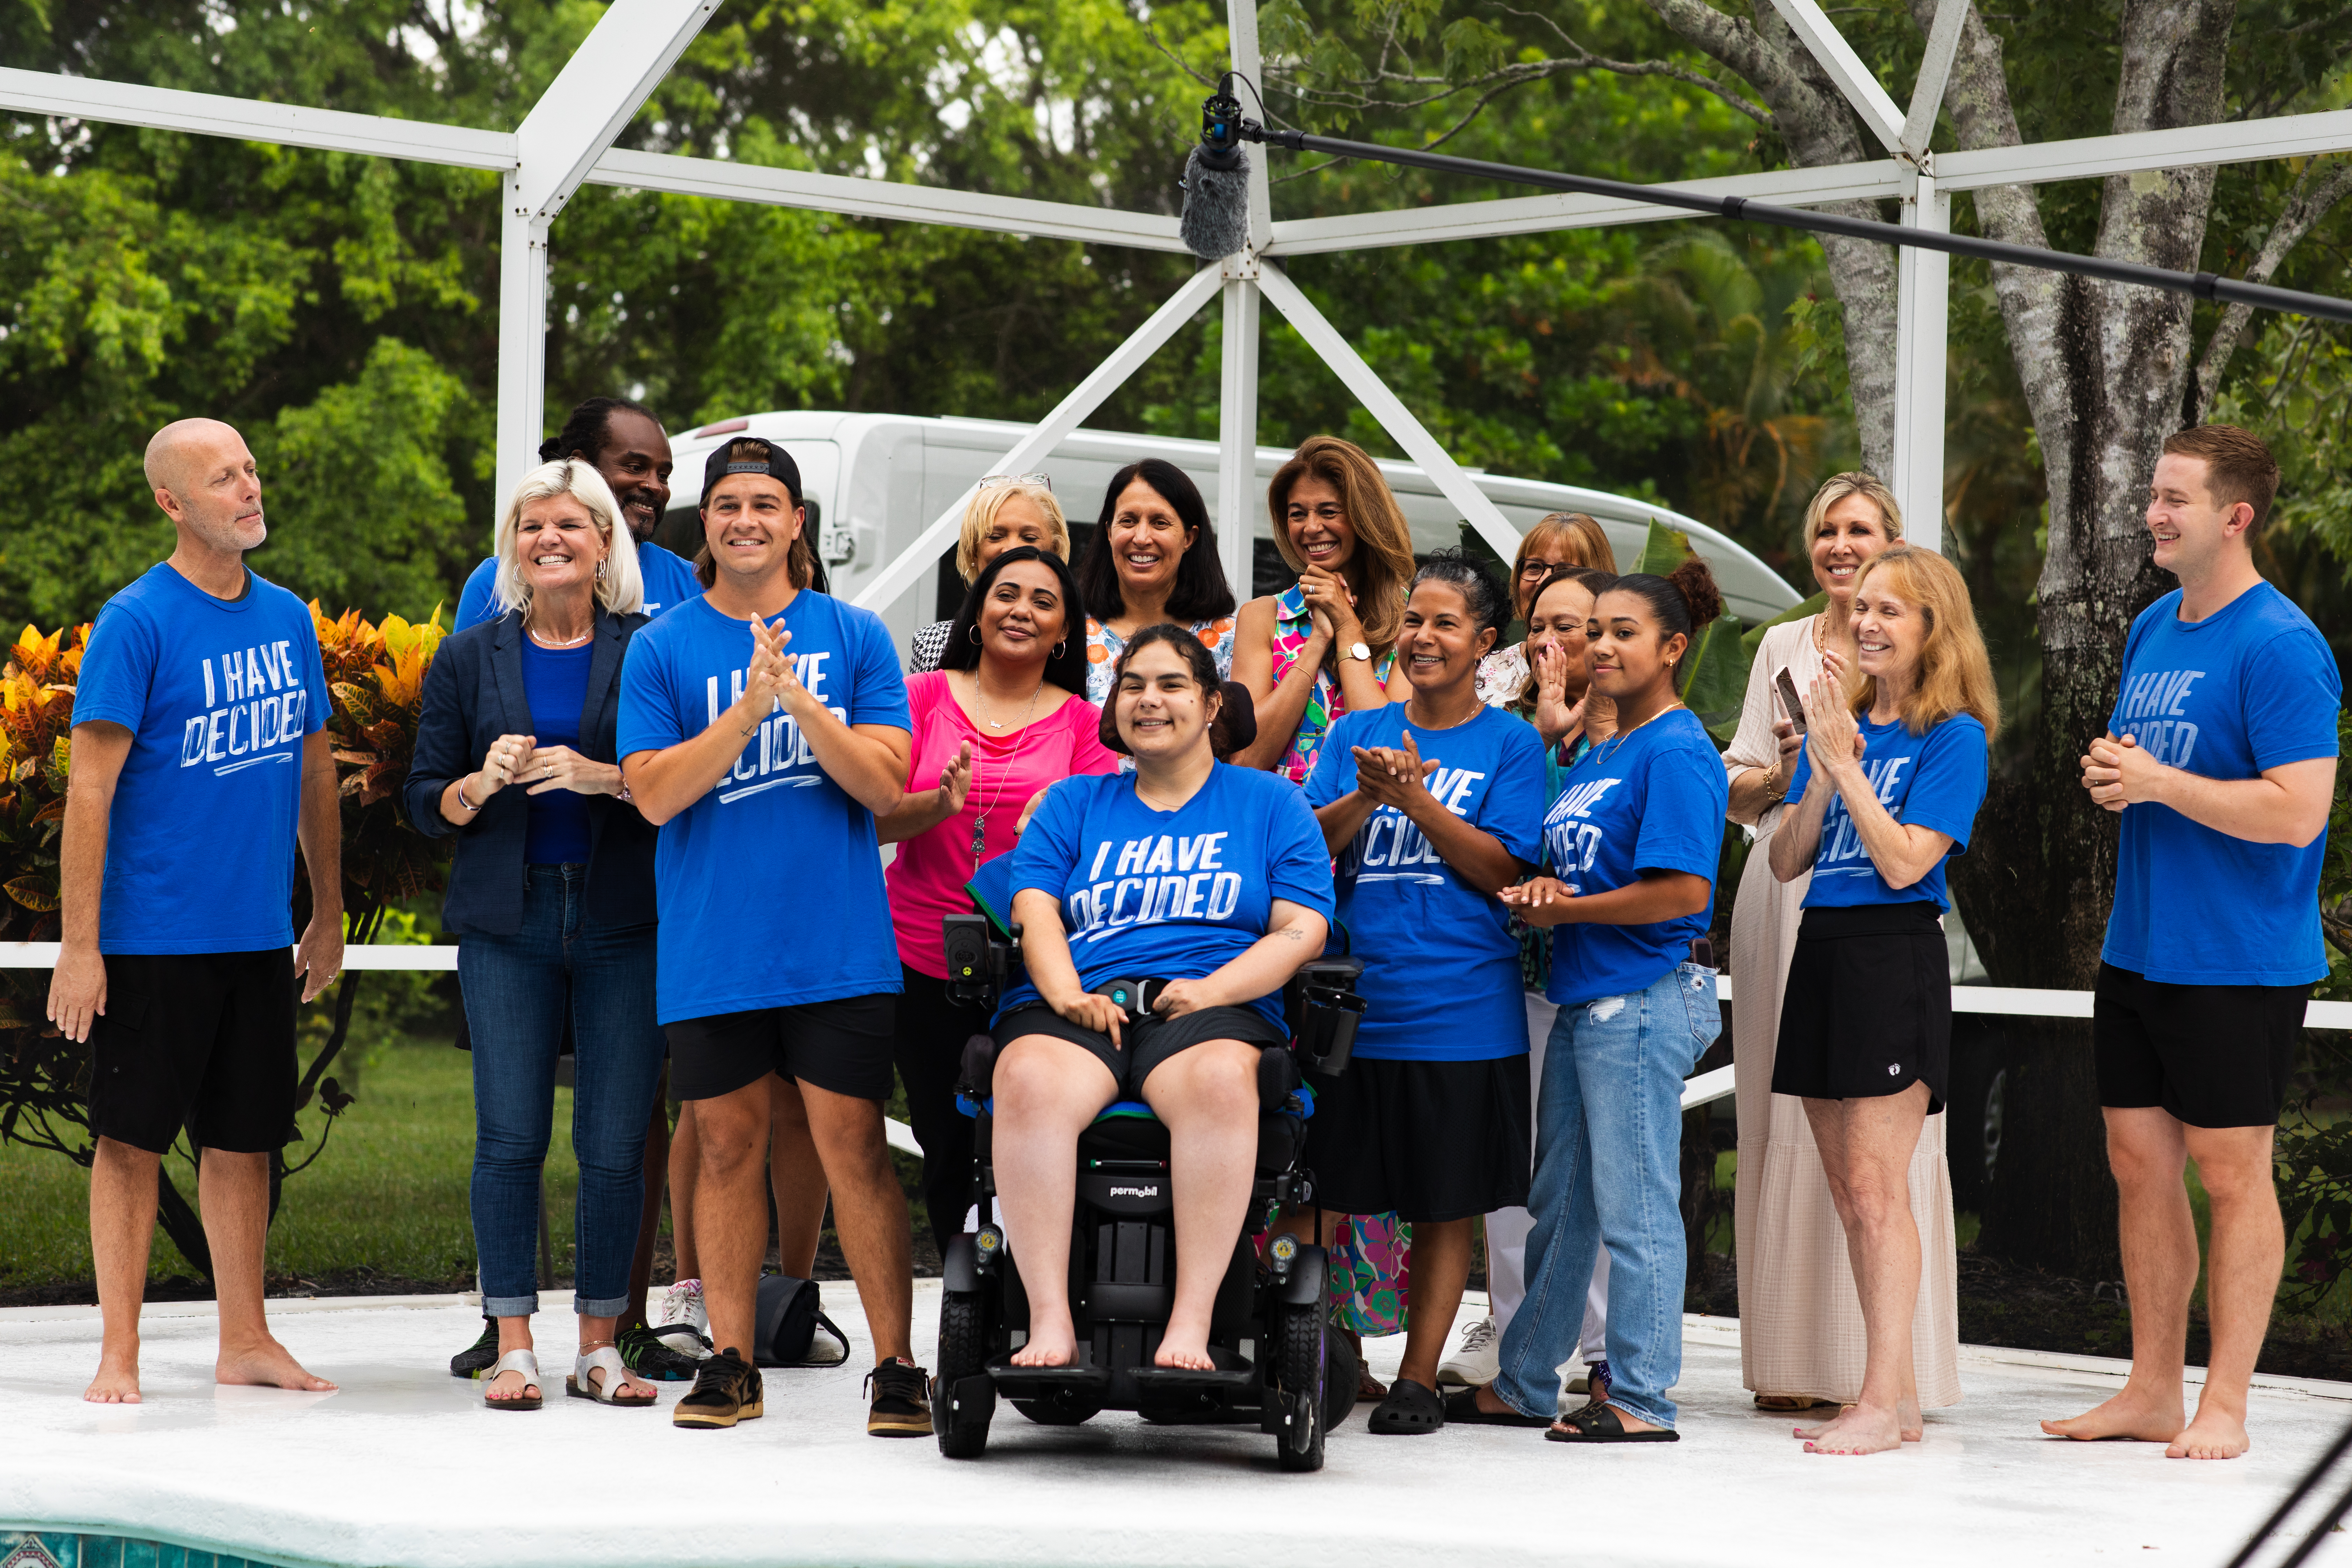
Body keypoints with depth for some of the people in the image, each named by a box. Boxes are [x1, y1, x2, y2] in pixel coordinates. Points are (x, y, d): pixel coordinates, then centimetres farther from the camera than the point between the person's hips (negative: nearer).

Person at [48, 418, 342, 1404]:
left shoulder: (287, 618, 8)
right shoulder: (137, 622, -10)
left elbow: (313, 772, 17)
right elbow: (90, 786, -12)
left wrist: (329, 913, 18)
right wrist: (79, 945, -16)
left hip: (259, 935, 6)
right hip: (153, 939, -5)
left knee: (243, 1138, 12)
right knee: (133, 1138, 1)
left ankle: (245, 1341, 21)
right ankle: (119, 1352, 8)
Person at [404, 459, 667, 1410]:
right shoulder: (470, 660, 10)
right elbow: (425, 803, 11)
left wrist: (602, 777, -15)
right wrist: (484, 784, -9)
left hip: (622, 924, -1)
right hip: (508, 922, 1)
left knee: (616, 1144, -2)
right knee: (510, 1135, -3)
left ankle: (600, 1347, 9)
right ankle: (514, 1347, 4)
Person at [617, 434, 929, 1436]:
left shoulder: (853, 636, 4)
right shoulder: (662, 648, 4)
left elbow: (884, 783, -3)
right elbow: (654, 793, -5)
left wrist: (800, 699, -17)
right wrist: (750, 705, -17)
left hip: (838, 945, -1)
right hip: (711, 950, 1)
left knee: (853, 1146, -3)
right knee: (728, 1144, 7)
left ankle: (896, 1367, 3)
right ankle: (730, 1363, 16)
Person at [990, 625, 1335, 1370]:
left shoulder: (1270, 803, 20)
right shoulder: (1074, 804, 26)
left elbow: (1302, 930, 8)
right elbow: (1035, 912, 12)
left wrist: (1209, 989, -9)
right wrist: (1067, 992, -10)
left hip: (1213, 1008, -1)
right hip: (1076, 1007, 1)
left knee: (1221, 1080, -40)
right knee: (1029, 1080, -36)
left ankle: (1191, 1325, -40)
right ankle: (1049, 1322, -37)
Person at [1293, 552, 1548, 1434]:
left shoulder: (1508, 743, 3)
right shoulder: (1355, 734, 11)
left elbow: (1503, 872, -6)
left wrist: (1417, 800, -17)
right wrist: (1362, 799, -16)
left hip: (1459, 1013, -2)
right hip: (1350, 1002, 2)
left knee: (1445, 1204, 5)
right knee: (1323, 1194, 2)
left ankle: (1419, 1376, 12)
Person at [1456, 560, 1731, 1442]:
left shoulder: (1675, 752, -12)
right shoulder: (1596, 756, 16)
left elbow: (1683, 889, -20)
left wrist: (1561, 909, -12)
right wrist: (1540, 889, -2)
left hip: (1646, 997, -10)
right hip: (1583, 997, 10)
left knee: (1635, 1205, -4)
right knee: (1560, 1203, 16)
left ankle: (1641, 1400, 3)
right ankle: (1524, 1385, 24)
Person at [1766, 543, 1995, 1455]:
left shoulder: (1953, 736, -6)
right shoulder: (1841, 718, 13)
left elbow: (1904, 862, -15)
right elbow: (1785, 862, 9)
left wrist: (1845, 762, -13)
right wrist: (1822, 773, -5)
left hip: (1896, 959, -7)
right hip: (1823, 953, 7)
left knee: (1876, 1183, -10)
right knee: (1848, 1189, 8)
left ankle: (1884, 1403, -8)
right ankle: (1895, 1396, 14)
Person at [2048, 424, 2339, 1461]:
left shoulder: (2279, 647, -15)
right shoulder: (2152, 630, 12)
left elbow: (2298, 810, -22)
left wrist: (2158, 783, -19)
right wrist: (2108, 776, 1)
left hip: (2239, 962, -8)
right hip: (2138, 948, 8)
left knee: (2231, 1172, 0)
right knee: (2140, 1164, 10)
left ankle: (2225, 1406, 8)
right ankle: (2151, 1393, 20)